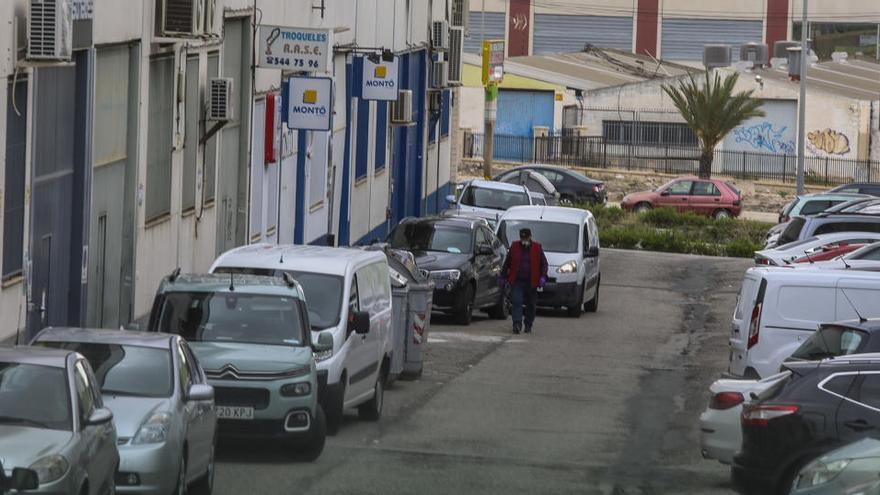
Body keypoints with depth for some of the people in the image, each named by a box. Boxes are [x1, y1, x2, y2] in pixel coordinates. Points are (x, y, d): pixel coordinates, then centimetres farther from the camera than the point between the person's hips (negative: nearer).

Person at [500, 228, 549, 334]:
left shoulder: (537, 248, 4)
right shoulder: (514, 247, 6)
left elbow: (544, 263, 7)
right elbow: (507, 263, 12)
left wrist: (543, 277, -6)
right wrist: (503, 277, 11)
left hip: (531, 282, 0)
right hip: (517, 281, 0)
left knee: (530, 305, 7)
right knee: (516, 302, -13)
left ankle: (528, 325, 19)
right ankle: (517, 324, -20)